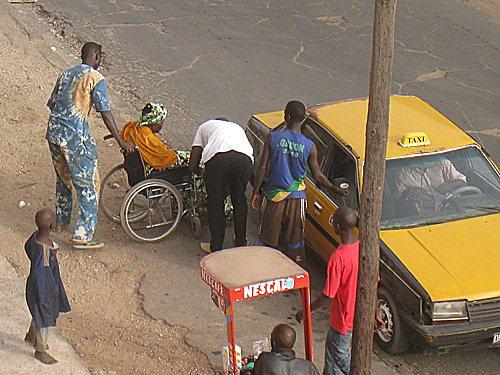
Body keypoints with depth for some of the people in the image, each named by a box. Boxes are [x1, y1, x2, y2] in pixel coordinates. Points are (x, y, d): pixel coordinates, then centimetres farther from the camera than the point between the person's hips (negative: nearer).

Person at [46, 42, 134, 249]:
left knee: (63, 178, 26)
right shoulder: (95, 78, -6)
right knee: (88, 185, 0)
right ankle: (83, 235, -4)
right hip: (76, 138, -7)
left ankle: (61, 222, 39)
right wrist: (120, 141, -7)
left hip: (53, 133, 7)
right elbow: (105, 112, -11)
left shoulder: (65, 74, 15)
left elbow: (52, 104, 20)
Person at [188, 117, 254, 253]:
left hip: (217, 157, -2)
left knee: (215, 203, 14)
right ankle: (241, 243, 35)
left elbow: (192, 166, 26)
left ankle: (216, 248, 24)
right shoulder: (237, 127, 44)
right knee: (240, 200, 22)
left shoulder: (205, 126, 36)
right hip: (244, 157, 3)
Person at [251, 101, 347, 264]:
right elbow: (318, 176, -2)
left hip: (274, 196, 0)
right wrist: (337, 190, 13)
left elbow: (262, 168, -7)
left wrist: (256, 192, 3)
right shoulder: (309, 146, -7)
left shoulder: (273, 137, -9)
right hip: (296, 198, 1)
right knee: (294, 239, 13)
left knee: (268, 236, 13)